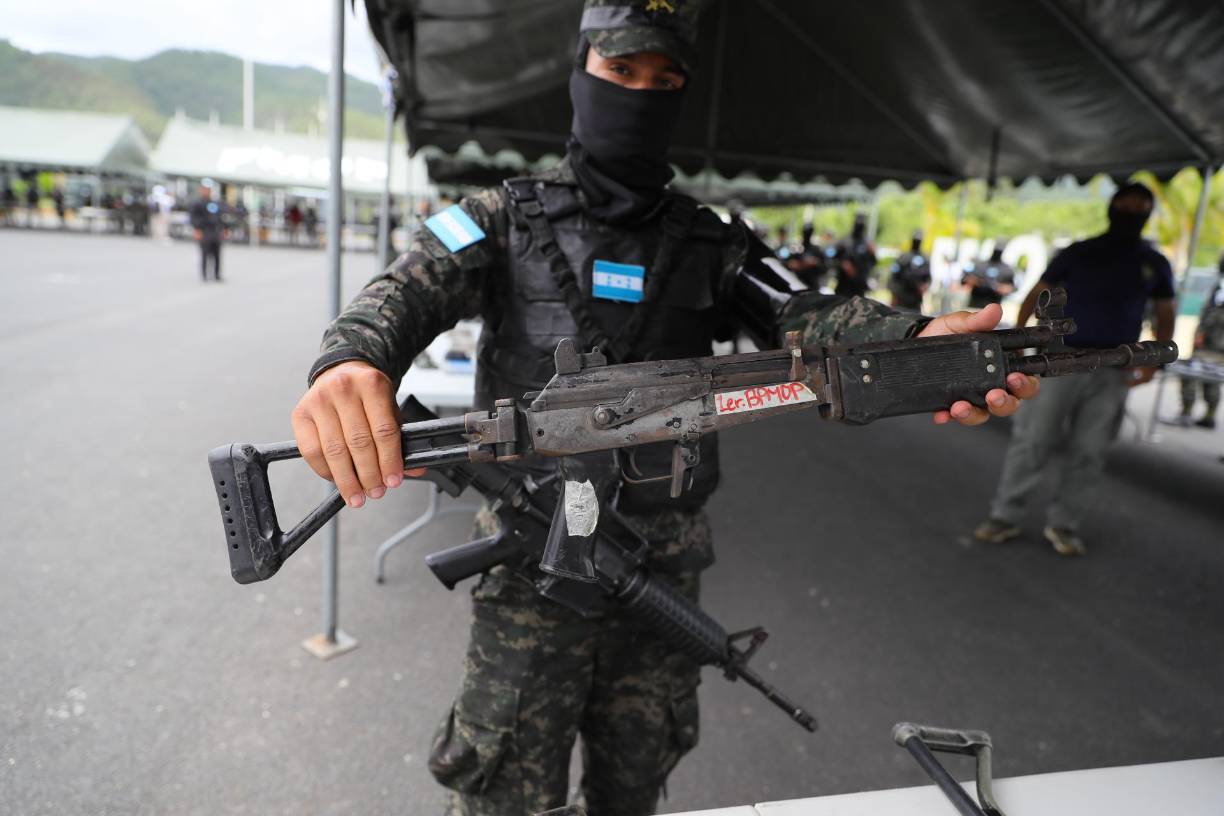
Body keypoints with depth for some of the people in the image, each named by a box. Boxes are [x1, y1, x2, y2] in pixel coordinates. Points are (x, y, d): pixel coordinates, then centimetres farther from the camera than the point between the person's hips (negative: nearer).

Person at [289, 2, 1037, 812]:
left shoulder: (711, 244, 5)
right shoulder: (508, 218, 0)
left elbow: (804, 316, -9)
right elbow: (407, 290, -16)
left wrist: (916, 342, -32)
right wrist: (349, 360, -41)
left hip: (666, 563, 3)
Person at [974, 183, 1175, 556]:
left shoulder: (1155, 264, 11)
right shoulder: (1078, 253, 5)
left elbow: (1165, 317, 15)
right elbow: (1036, 295, 3)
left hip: (1112, 372, 2)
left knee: (1088, 452, 3)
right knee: (1032, 440, -5)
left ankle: (1064, 525, 12)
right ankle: (1004, 517, 1)